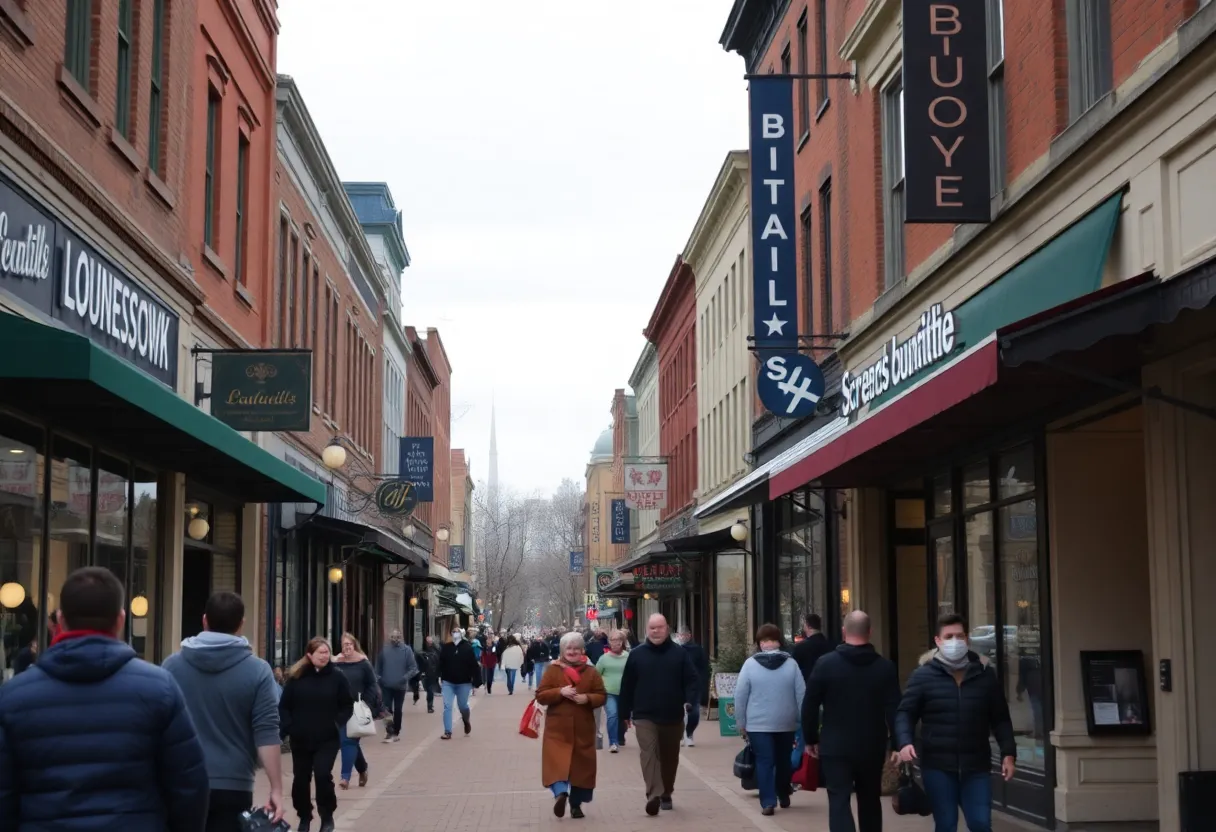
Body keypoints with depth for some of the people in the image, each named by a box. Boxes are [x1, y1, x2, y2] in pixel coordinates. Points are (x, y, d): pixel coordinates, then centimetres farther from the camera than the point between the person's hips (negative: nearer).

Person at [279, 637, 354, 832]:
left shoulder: (337, 677, -1)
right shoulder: (297, 677, -1)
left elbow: (347, 706, 4)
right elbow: (284, 706, 3)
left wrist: (338, 722, -11)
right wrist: (288, 726, -10)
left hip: (327, 739, -2)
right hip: (300, 739, 2)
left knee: (323, 775, -12)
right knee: (300, 779, 9)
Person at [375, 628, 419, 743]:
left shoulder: (407, 650, -7)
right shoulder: (384, 649, 0)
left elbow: (414, 668, -8)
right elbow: (378, 666, 10)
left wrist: (405, 678, -21)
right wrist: (378, 677, -1)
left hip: (400, 686, -1)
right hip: (386, 685, 1)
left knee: (397, 710, 10)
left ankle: (396, 732, 23)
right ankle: (389, 731, 1)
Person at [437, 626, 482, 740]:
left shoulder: (467, 647, -7)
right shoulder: (446, 647, -1)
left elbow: (474, 665, -8)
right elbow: (441, 664, 3)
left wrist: (476, 681, -10)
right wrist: (440, 676, -1)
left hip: (464, 683, -1)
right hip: (448, 682, 2)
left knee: (462, 705, 9)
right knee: (447, 707, -4)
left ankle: (466, 721, 42)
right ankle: (447, 732, -1)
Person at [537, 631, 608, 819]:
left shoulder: (590, 672, 5)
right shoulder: (553, 670, 2)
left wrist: (587, 698, -17)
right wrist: (560, 692, -19)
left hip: (582, 728, 1)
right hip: (557, 727, -1)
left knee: (582, 764, 0)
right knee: (556, 761, -13)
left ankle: (576, 803, 0)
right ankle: (560, 792, -17)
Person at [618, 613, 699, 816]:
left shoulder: (679, 653, 1)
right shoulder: (636, 654, 2)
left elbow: (691, 679, -1)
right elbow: (627, 685, 6)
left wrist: (689, 702, -17)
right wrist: (625, 713, 7)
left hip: (673, 716, 1)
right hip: (645, 716, -1)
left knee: (670, 757, 12)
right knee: (649, 753, -16)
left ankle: (666, 794, 28)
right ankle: (654, 795, -26)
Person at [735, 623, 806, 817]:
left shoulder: (750, 664, -6)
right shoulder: (791, 663, -3)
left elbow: (740, 696, -4)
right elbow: (801, 694, -1)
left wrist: (741, 723, 4)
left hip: (758, 723, -2)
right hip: (786, 723, 2)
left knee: (764, 762, 1)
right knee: (783, 761, 18)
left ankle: (768, 802, -9)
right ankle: (784, 797, 30)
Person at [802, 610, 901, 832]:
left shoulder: (825, 664, -6)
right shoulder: (885, 667, -2)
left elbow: (809, 706, -3)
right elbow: (894, 709, -3)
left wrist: (811, 739, 8)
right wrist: (894, 743, 6)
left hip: (835, 747, -2)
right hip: (872, 747, 2)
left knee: (839, 802, -3)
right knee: (870, 801, 18)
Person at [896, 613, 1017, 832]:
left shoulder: (985, 675, 7)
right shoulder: (923, 676, 0)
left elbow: (1000, 719, 11)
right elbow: (905, 713, 0)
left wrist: (1008, 753, 1)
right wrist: (905, 742, -18)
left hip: (976, 766, 2)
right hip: (938, 766, -1)